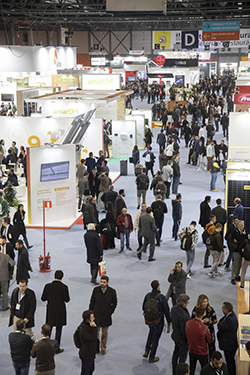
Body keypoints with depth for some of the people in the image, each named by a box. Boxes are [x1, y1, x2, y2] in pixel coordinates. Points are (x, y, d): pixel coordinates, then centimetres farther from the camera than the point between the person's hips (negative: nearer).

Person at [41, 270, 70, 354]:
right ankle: (57, 348, 15)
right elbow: (67, 300, -9)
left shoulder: (47, 286, -10)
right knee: (58, 330, 9)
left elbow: (43, 298, -5)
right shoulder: (64, 287, -15)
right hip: (60, 312, -2)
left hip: (50, 311, 2)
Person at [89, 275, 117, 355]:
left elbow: (114, 303, 4)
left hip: (106, 316, 0)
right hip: (96, 315, 1)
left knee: (104, 333, 12)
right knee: (95, 332, 6)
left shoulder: (112, 291, -9)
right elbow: (92, 302, 2)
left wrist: (110, 312, -2)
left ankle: (103, 348, 27)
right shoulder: (96, 290, -6)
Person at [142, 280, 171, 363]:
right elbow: (166, 310, -16)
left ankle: (147, 351, 28)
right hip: (158, 321, -5)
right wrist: (169, 321, -2)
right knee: (155, 338, 11)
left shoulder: (147, 295, -8)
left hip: (148, 320, 5)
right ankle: (151, 358, 21)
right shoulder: (161, 297, -23)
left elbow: (143, 308, 3)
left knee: (151, 332, 32)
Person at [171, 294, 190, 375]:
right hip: (182, 339, -9)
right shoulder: (182, 315, -35)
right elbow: (184, 330, -26)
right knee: (182, 357, 11)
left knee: (176, 354, 25)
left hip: (175, 335, 9)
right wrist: (188, 339, -12)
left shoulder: (174, 308, -9)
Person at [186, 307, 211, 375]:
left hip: (191, 351, 4)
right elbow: (209, 341, -13)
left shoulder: (188, 323, -16)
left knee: (191, 369, 21)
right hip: (202, 353, -4)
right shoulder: (204, 328, -29)